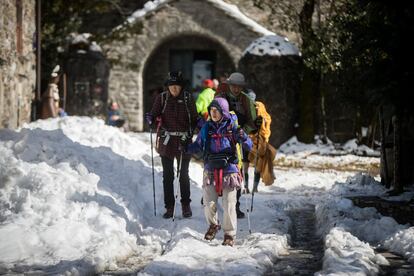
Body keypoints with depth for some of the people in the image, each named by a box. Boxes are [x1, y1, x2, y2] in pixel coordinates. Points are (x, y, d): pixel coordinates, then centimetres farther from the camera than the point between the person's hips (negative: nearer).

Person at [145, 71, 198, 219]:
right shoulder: (162, 98, 2)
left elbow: (194, 118, 5)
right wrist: (151, 119, -23)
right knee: (167, 175, 3)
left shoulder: (188, 98, 1)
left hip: (183, 140, 0)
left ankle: (186, 205, 18)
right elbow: (154, 115, 0)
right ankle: (169, 206, 10)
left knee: (184, 174, 6)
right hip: (166, 141, 1)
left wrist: (190, 133, -10)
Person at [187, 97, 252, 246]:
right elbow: (198, 145, 13)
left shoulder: (232, 127, -2)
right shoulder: (207, 127, 6)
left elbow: (248, 145, -6)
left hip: (229, 169, -2)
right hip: (210, 170, 2)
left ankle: (230, 234, 12)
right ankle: (213, 225, 27)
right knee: (209, 203, -2)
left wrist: (242, 138, -27)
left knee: (229, 205, -3)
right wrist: (186, 148, -5)